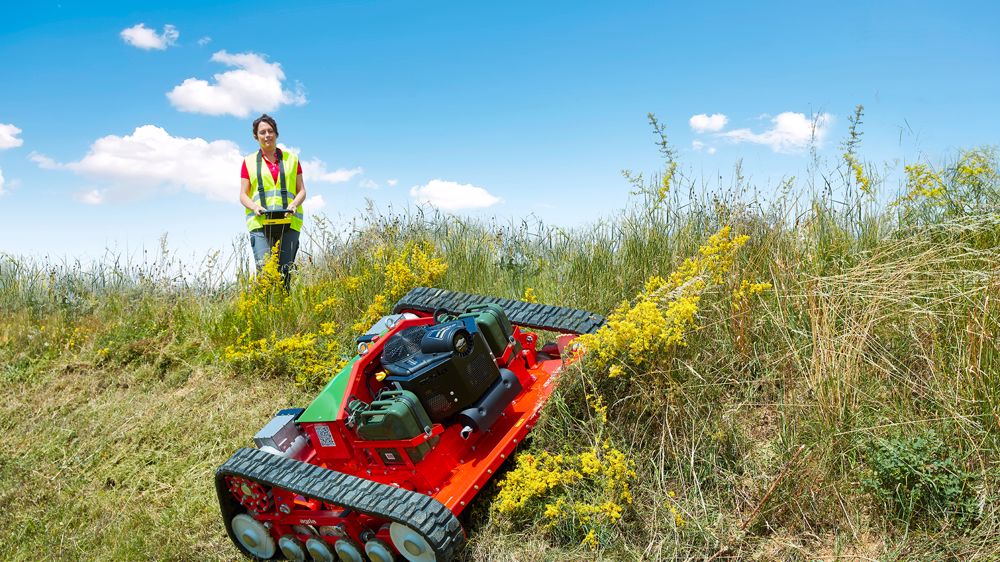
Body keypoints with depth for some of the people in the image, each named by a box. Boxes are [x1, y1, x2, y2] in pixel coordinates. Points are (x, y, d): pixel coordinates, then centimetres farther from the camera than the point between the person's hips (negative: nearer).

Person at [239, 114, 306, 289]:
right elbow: (243, 195, 13)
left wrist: (294, 204, -8)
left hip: (288, 222, 1)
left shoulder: (291, 159, 16)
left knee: (285, 272, -6)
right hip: (260, 222, 0)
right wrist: (254, 207, -9)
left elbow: (302, 191, 14)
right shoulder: (249, 162, 15)